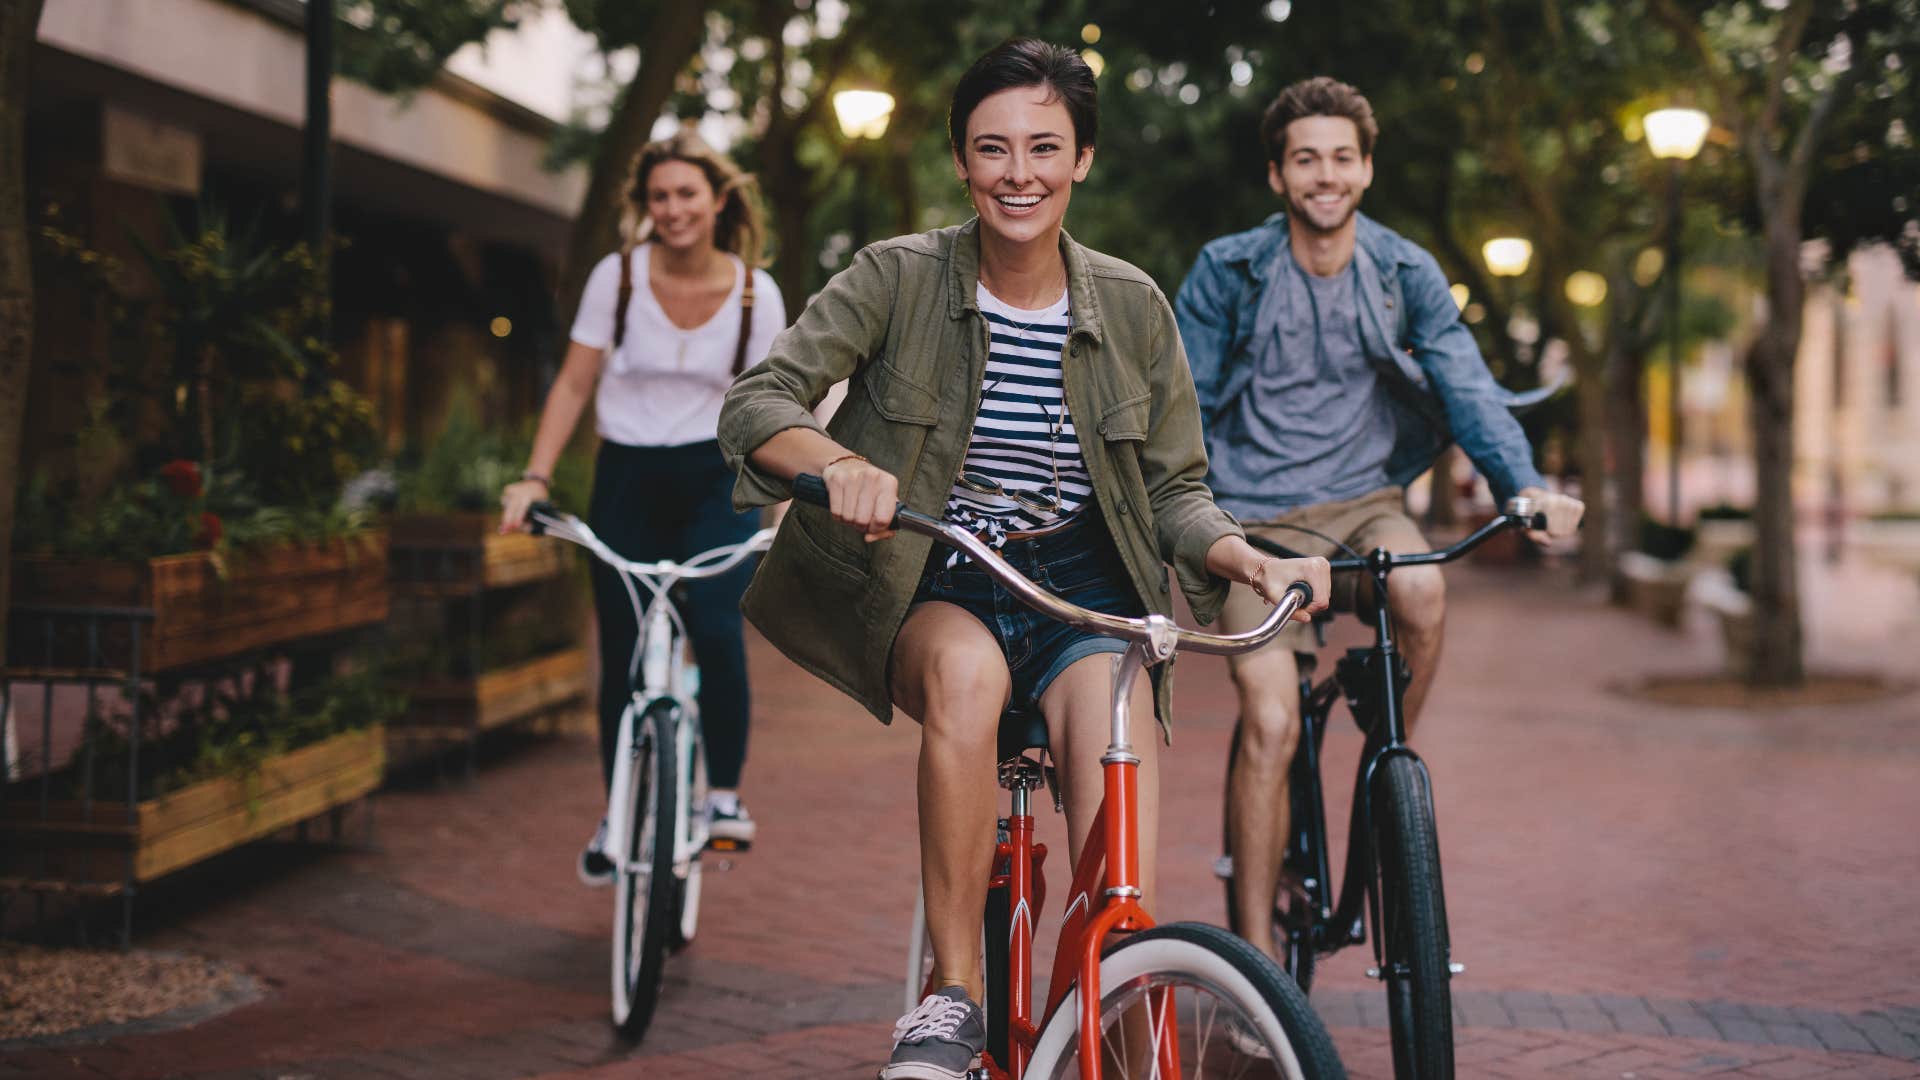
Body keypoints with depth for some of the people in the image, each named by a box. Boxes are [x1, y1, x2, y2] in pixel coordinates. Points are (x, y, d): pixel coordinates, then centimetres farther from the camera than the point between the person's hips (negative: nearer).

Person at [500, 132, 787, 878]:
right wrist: (535, 477, -10)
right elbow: (574, 383, -1)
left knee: (716, 628, -22)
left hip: (714, 483, -1)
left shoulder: (754, 292, -2)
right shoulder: (618, 276, -4)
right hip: (627, 480, 1)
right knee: (623, 654, 0)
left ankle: (725, 794, -4)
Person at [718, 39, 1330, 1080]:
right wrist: (841, 464, -40)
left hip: (1083, 591, 2)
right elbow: (754, 403, -17)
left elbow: (1175, 491, 5)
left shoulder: (1131, 306, -1)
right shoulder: (899, 277, -8)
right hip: (931, 589, -1)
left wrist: (1254, 560, -17)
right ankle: (952, 996, -27)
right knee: (966, 671, -38)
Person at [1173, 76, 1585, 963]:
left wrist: (1524, 485, -21)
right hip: (1257, 516, -2)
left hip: (1361, 500, 2)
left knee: (1423, 593, -33)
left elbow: (1465, 383, -5)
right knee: (1271, 724, -18)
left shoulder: (1405, 273, 2)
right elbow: (1180, 406, 1)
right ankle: (1255, 956, -8)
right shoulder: (1228, 272, -2)